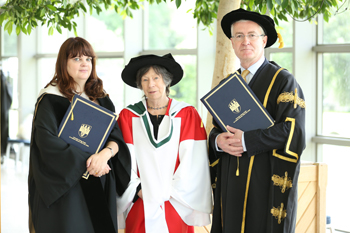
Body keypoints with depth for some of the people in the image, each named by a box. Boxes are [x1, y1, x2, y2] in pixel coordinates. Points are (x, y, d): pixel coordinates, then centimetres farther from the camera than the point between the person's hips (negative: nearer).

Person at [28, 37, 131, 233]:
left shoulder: (101, 99, 12)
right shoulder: (51, 99, -4)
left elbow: (117, 137, 4)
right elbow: (48, 143, -15)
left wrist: (105, 154, -19)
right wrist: (87, 163, -19)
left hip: (101, 186, 5)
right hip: (64, 185, -5)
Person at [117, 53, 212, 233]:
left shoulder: (187, 114, 2)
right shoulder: (128, 116, 4)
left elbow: (192, 162, -4)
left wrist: (171, 192, -10)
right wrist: (138, 190, -11)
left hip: (176, 205, 0)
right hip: (139, 205, 0)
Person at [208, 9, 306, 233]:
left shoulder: (283, 81, -3)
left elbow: (292, 130, -13)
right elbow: (216, 129, 18)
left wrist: (247, 140, -17)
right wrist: (218, 140, -5)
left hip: (266, 182, -5)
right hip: (231, 185, 5)